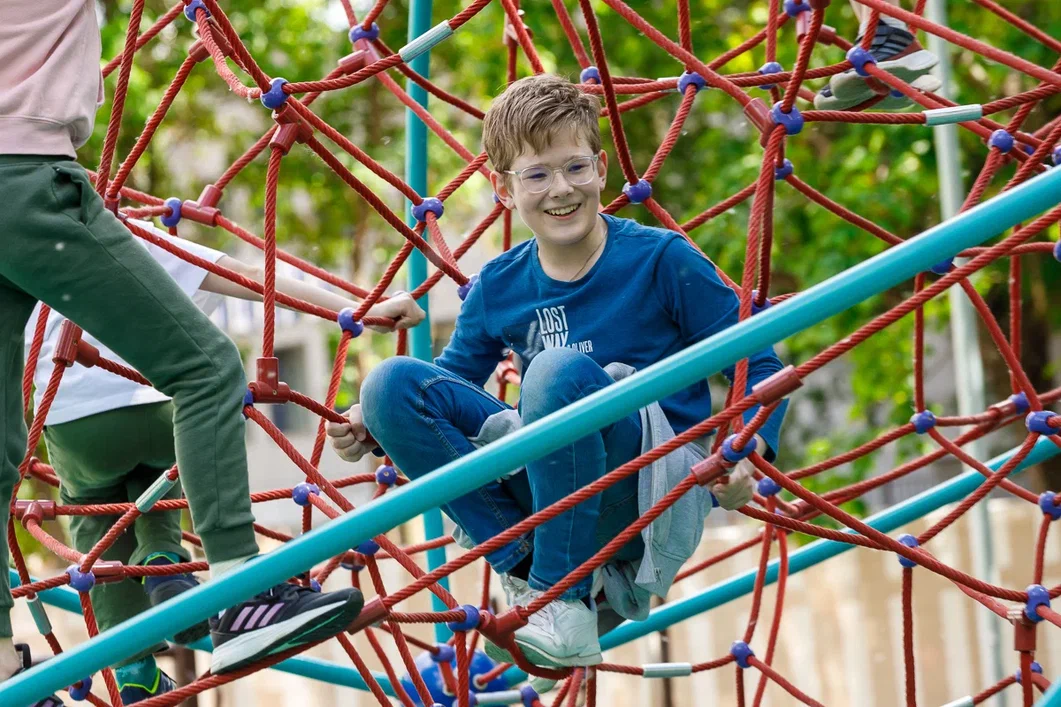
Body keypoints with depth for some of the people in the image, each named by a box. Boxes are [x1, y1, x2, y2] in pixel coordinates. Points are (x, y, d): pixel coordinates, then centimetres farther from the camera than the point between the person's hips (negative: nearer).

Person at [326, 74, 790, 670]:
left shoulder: (662, 260, -6)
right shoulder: (498, 288, 5)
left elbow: (762, 369, -3)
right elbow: (447, 387, 16)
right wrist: (375, 429, -5)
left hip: (661, 491, -5)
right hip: (552, 485, 5)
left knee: (561, 369, -34)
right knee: (393, 381, -12)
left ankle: (567, 605, -26)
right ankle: (530, 569, -16)